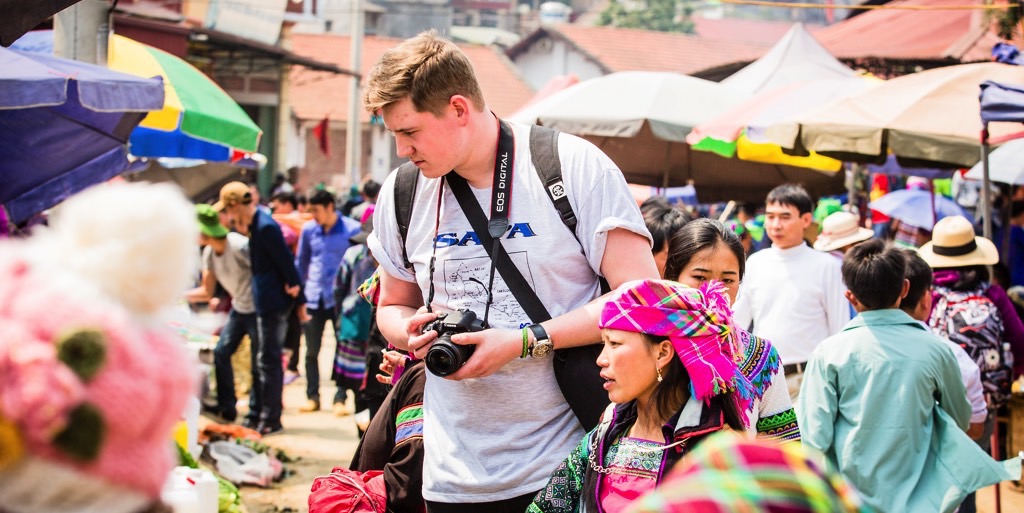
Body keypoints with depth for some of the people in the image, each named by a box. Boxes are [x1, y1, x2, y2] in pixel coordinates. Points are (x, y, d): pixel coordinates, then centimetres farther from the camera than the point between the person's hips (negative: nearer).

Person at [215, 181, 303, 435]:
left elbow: (286, 261, -19)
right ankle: (256, 414, 24)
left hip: (272, 303, -10)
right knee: (261, 360, 16)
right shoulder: (255, 224, 9)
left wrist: (295, 292, -15)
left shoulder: (265, 227, -20)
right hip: (263, 302, 10)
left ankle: (270, 419, 3)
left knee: (269, 360, -4)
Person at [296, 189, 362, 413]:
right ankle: (312, 397, 15)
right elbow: (301, 262, 14)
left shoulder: (352, 230, -7)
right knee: (311, 351, 6)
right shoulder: (309, 230, 4)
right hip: (314, 299, 3)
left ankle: (341, 398, 10)